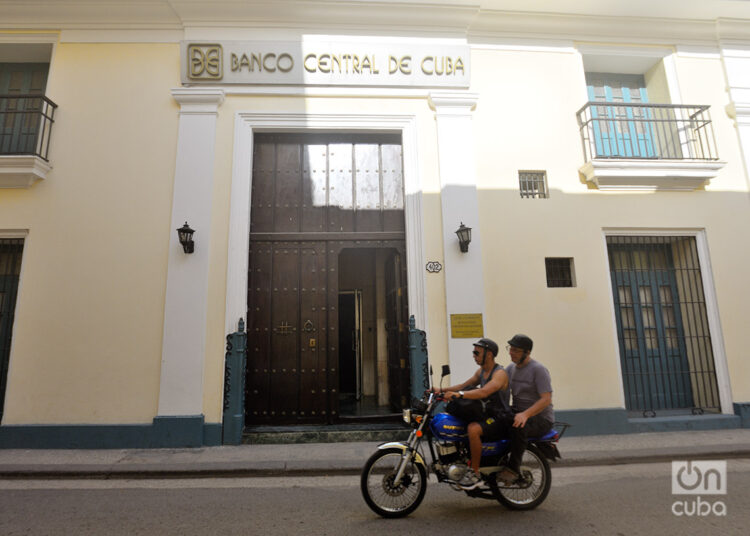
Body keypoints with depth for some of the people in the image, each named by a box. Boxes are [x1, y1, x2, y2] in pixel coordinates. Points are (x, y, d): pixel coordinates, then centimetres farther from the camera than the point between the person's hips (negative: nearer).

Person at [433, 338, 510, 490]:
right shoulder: (481, 371, 11)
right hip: (486, 413, 9)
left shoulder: (500, 373, -18)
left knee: (473, 429, -33)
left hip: (499, 418, -9)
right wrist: (441, 390, -1)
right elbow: (465, 385, 11)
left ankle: (475, 474, -19)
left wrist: (459, 395, -44)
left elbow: (484, 392, -34)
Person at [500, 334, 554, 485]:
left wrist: (525, 414, -34)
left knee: (518, 426, -36)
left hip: (540, 418, -7)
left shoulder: (538, 369, -12)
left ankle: (514, 468, -23)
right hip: (517, 411, 7)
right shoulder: (511, 368, 11)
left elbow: (546, 399, -20)